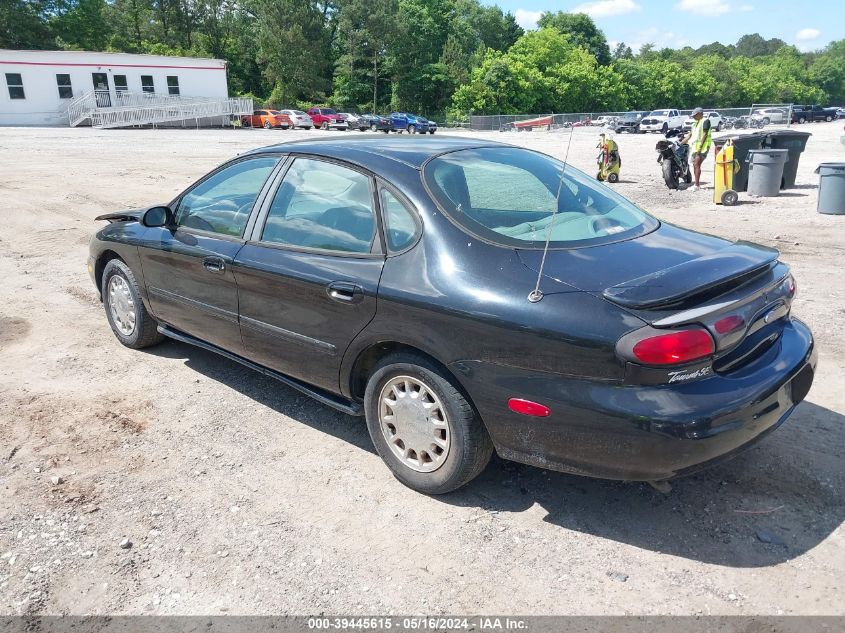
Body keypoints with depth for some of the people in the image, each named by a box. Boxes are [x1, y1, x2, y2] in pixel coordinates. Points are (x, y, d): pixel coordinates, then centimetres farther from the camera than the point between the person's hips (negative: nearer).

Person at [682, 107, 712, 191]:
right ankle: (697, 184, 14)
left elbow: (705, 135, -13)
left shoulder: (705, 121, -5)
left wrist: (700, 146, -20)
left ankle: (697, 185, -22)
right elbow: (690, 135, 23)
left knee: (697, 164, -18)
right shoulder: (695, 124, 23)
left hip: (702, 147, -9)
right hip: (695, 146, 9)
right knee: (694, 165, 8)